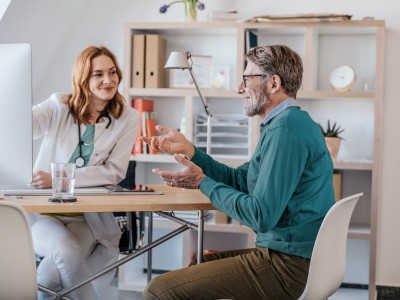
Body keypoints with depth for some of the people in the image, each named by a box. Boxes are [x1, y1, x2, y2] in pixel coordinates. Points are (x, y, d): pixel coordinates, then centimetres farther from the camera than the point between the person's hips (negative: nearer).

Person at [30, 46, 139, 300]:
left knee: (50, 276, -29)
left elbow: (114, 171, -8)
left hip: (88, 218, 0)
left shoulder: (127, 118, 0)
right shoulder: (58, 107, 2)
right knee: (67, 250, -32)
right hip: (43, 211, 1)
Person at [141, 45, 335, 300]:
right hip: (292, 253, 11)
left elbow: (261, 216, -23)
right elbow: (240, 180, 18)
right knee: (195, 262, 29)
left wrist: (203, 183, -11)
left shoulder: (286, 129, -18)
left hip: (288, 266, -11)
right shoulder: (291, 122, 17)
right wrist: (187, 149, 11)